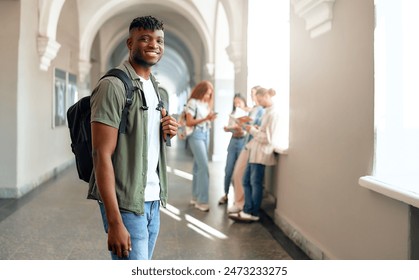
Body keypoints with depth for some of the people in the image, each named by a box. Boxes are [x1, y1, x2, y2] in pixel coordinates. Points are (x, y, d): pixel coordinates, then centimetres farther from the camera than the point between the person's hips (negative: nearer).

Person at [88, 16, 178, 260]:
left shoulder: (159, 91, 14)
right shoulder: (114, 86, -11)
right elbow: (102, 155, -17)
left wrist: (167, 133, 0)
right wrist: (115, 222, -22)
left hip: (153, 202, 8)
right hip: (125, 204, -8)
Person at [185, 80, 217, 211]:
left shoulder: (206, 104, 16)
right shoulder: (193, 102, -8)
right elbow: (189, 122, -13)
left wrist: (211, 119, 0)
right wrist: (205, 118, -19)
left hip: (206, 134, 8)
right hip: (196, 135, -8)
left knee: (198, 167, 10)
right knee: (204, 167, -13)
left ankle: (196, 197, 16)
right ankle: (202, 200, -11)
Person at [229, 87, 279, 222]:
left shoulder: (273, 113, -16)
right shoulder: (268, 111, 14)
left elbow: (268, 138, -20)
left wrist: (253, 131, -11)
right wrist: (256, 129, 7)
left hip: (261, 153, -9)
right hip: (255, 151, 10)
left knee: (256, 183, 1)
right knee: (246, 181, 11)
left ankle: (253, 214, 12)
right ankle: (247, 211, 16)